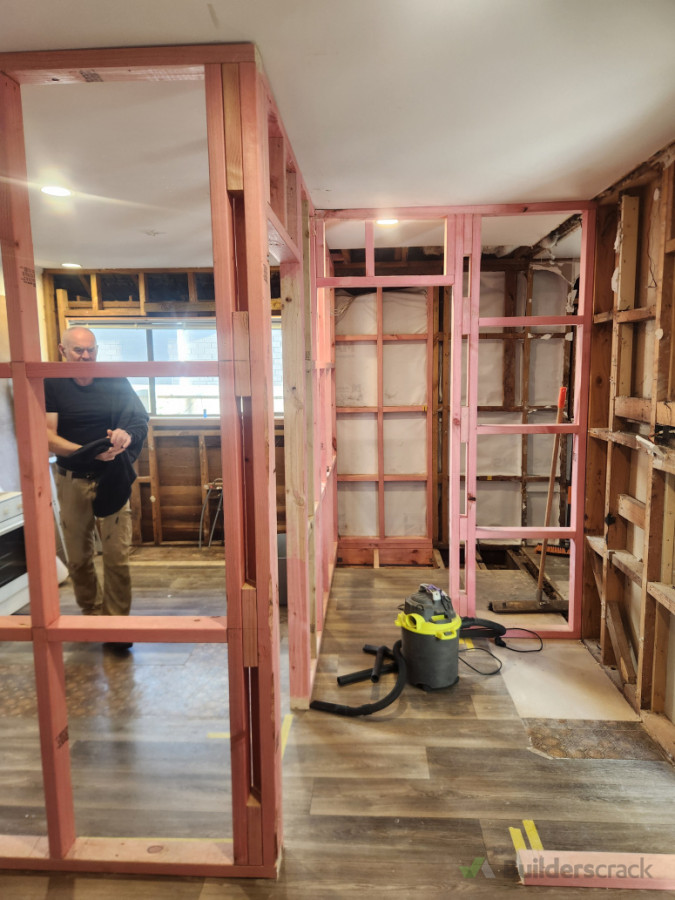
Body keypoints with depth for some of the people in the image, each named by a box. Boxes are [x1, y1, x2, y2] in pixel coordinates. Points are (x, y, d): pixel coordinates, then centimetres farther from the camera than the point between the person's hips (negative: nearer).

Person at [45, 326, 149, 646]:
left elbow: (140, 421, 1)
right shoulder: (51, 385, -2)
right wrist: (91, 452, -24)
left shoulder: (116, 382, 2)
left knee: (117, 556, -4)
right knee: (78, 557, 11)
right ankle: (92, 613, 30)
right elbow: (48, 437, -10)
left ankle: (117, 620, 8)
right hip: (72, 479, 0)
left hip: (111, 478, 0)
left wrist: (126, 435, -23)